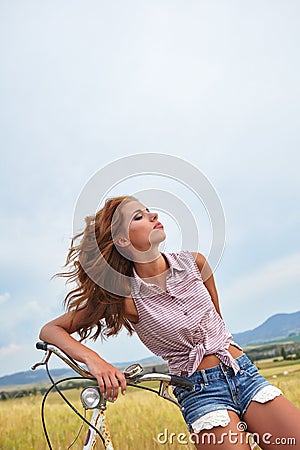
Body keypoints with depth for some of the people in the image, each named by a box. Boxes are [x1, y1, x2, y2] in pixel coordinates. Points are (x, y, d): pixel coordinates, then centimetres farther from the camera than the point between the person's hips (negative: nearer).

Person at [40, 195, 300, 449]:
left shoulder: (194, 262, -2)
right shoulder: (124, 295, -11)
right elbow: (51, 330, -10)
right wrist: (93, 360, -25)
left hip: (246, 375, 4)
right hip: (200, 392, -3)